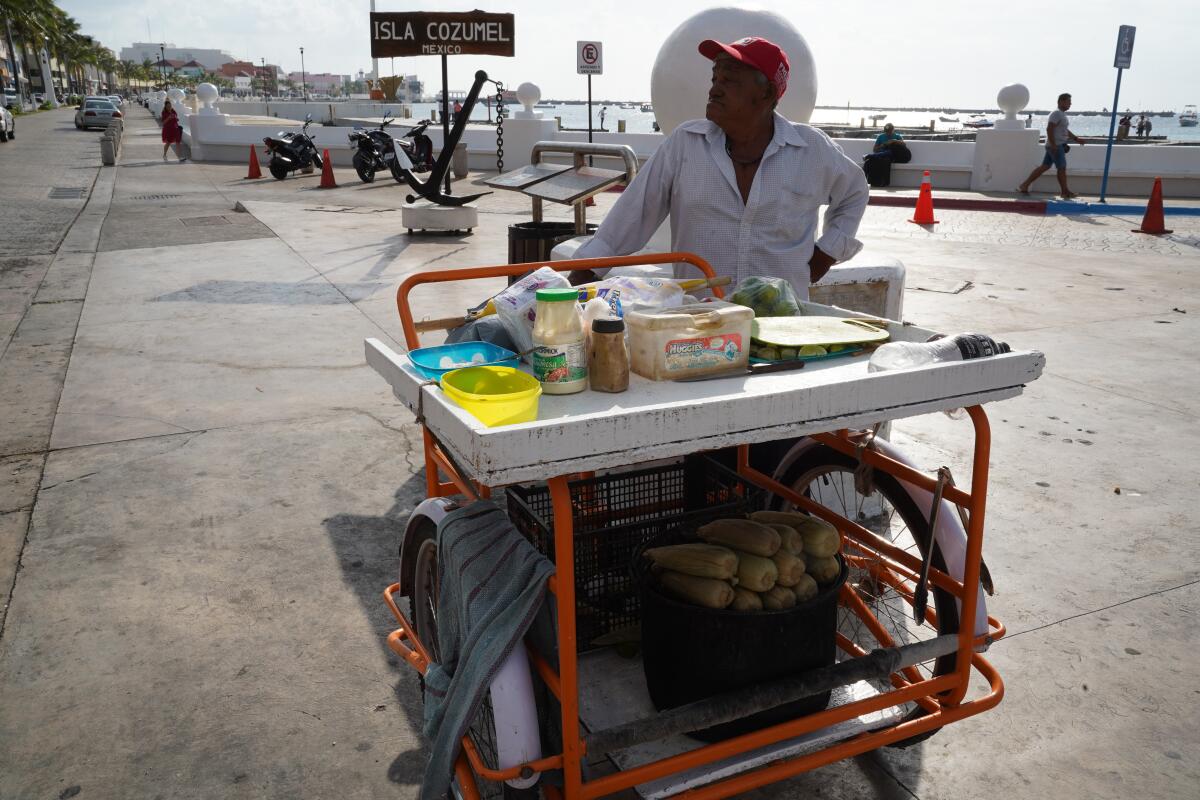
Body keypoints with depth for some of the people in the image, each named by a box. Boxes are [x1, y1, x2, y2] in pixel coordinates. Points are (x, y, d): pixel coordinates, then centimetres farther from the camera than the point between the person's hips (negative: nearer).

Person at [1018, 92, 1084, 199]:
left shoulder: (1061, 114, 20)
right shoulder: (1056, 113, -13)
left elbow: (1065, 130, 29)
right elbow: (1049, 129, -22)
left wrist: (1076, 139, 25)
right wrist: (1053, 145, -25)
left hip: (1057, 146, 10)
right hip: (1055, 146, -10)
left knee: (1044, 167, 8)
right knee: (1062, 168, -4)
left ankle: (1024, 186, 7)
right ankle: (1065, 192, 4)